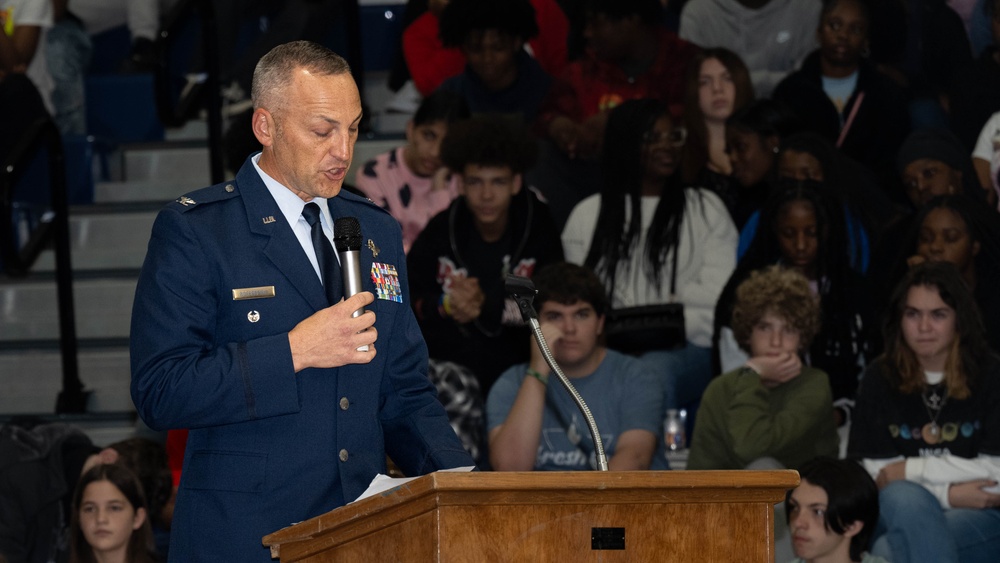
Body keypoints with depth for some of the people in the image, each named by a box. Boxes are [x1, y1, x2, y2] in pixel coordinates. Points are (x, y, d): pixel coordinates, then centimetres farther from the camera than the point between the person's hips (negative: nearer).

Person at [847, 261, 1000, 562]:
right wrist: (948, 494, -13)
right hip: (897, 512, 3)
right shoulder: (880, 377, 7)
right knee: (903, 495, -36)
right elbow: (872, 472, 1)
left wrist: (910, 469, -6)